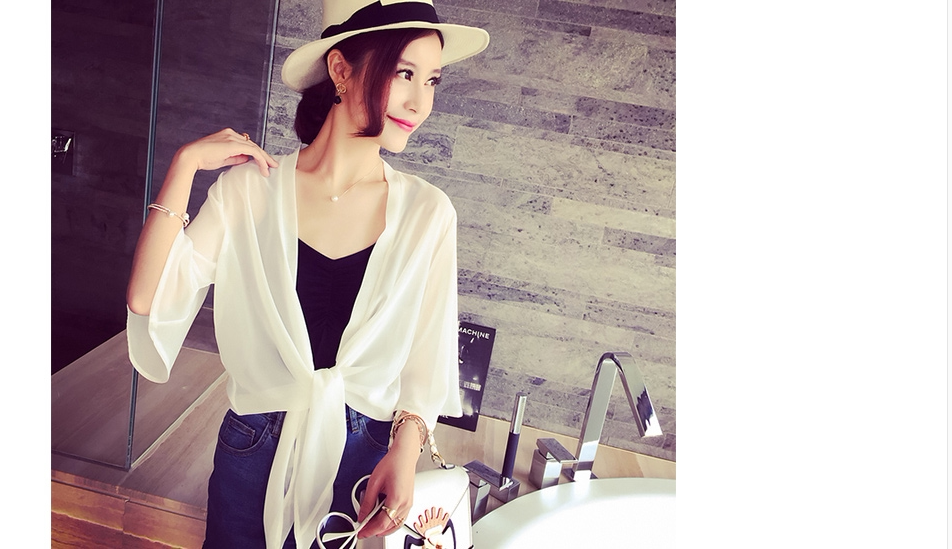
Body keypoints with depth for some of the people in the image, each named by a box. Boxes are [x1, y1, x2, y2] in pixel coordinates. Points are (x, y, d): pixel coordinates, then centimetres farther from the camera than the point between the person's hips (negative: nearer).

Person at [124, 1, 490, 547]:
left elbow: (429, 354, -4)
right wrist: (185, 165, -16)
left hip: (367, 458, 1)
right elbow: (148, 299, -13)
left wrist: (406, 449, -17)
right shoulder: (249, 187, -9)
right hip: (255, 453, 0)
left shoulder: (428, 212, -9)